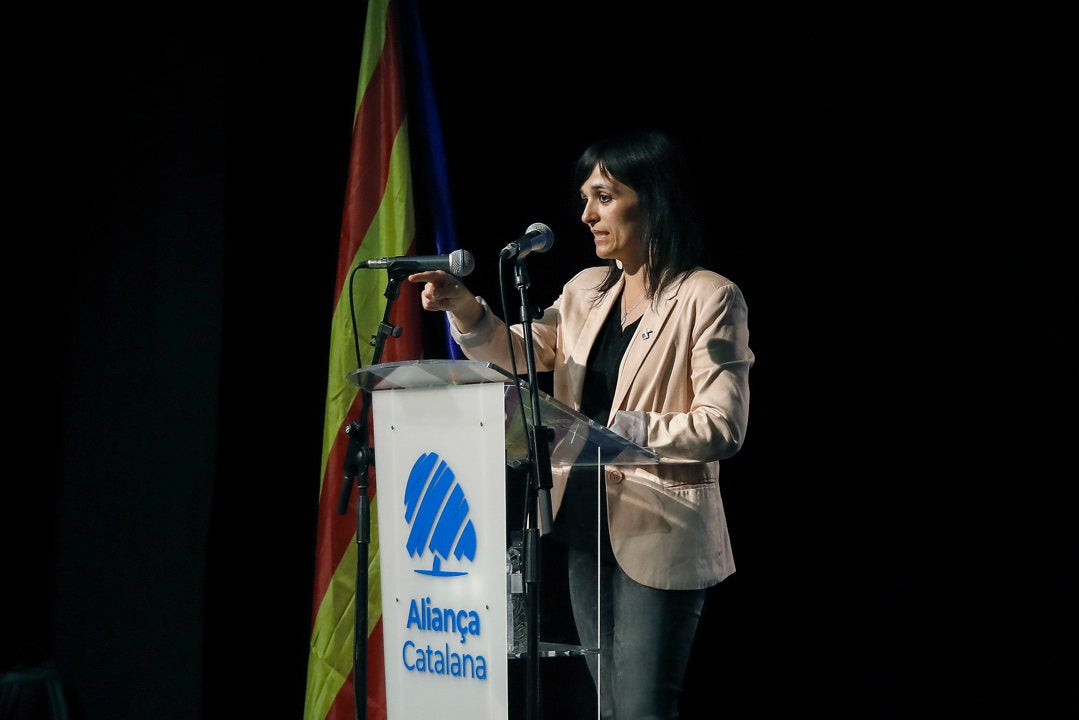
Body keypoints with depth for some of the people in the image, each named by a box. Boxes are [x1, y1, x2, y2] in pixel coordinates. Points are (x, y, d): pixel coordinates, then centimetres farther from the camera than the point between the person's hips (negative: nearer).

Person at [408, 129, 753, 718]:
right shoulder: (587, 290, 12)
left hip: (659, 536, -7)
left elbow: (722, 427, -16)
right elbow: (518, 355, 6)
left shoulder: (709, 299, -9)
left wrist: (616, 432, -22)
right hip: (585, 525, 7)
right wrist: (463, 307, -12)